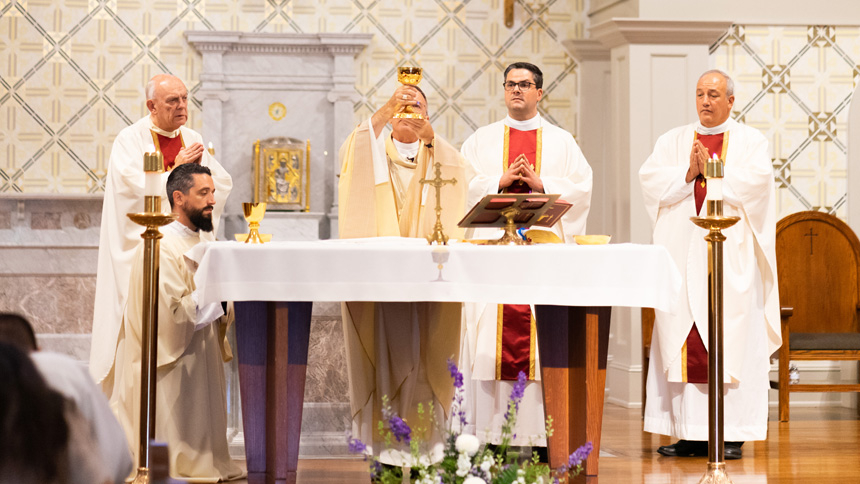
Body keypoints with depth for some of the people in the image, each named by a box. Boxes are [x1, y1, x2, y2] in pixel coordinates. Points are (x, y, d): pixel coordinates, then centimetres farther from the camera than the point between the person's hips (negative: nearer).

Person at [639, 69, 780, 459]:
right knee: (681, 341, -1)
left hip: (730, 256, -3)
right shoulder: (673, 141, 15)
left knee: (731, 340, -7)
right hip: (683, 255, 3)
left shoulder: (750, 141, 7)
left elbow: (756, 181, -11)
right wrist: (688, 174, -12)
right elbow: (649, 178, 0)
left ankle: (731, 433, -5)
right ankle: (689, 433, 2)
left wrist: (712, 169, -11)